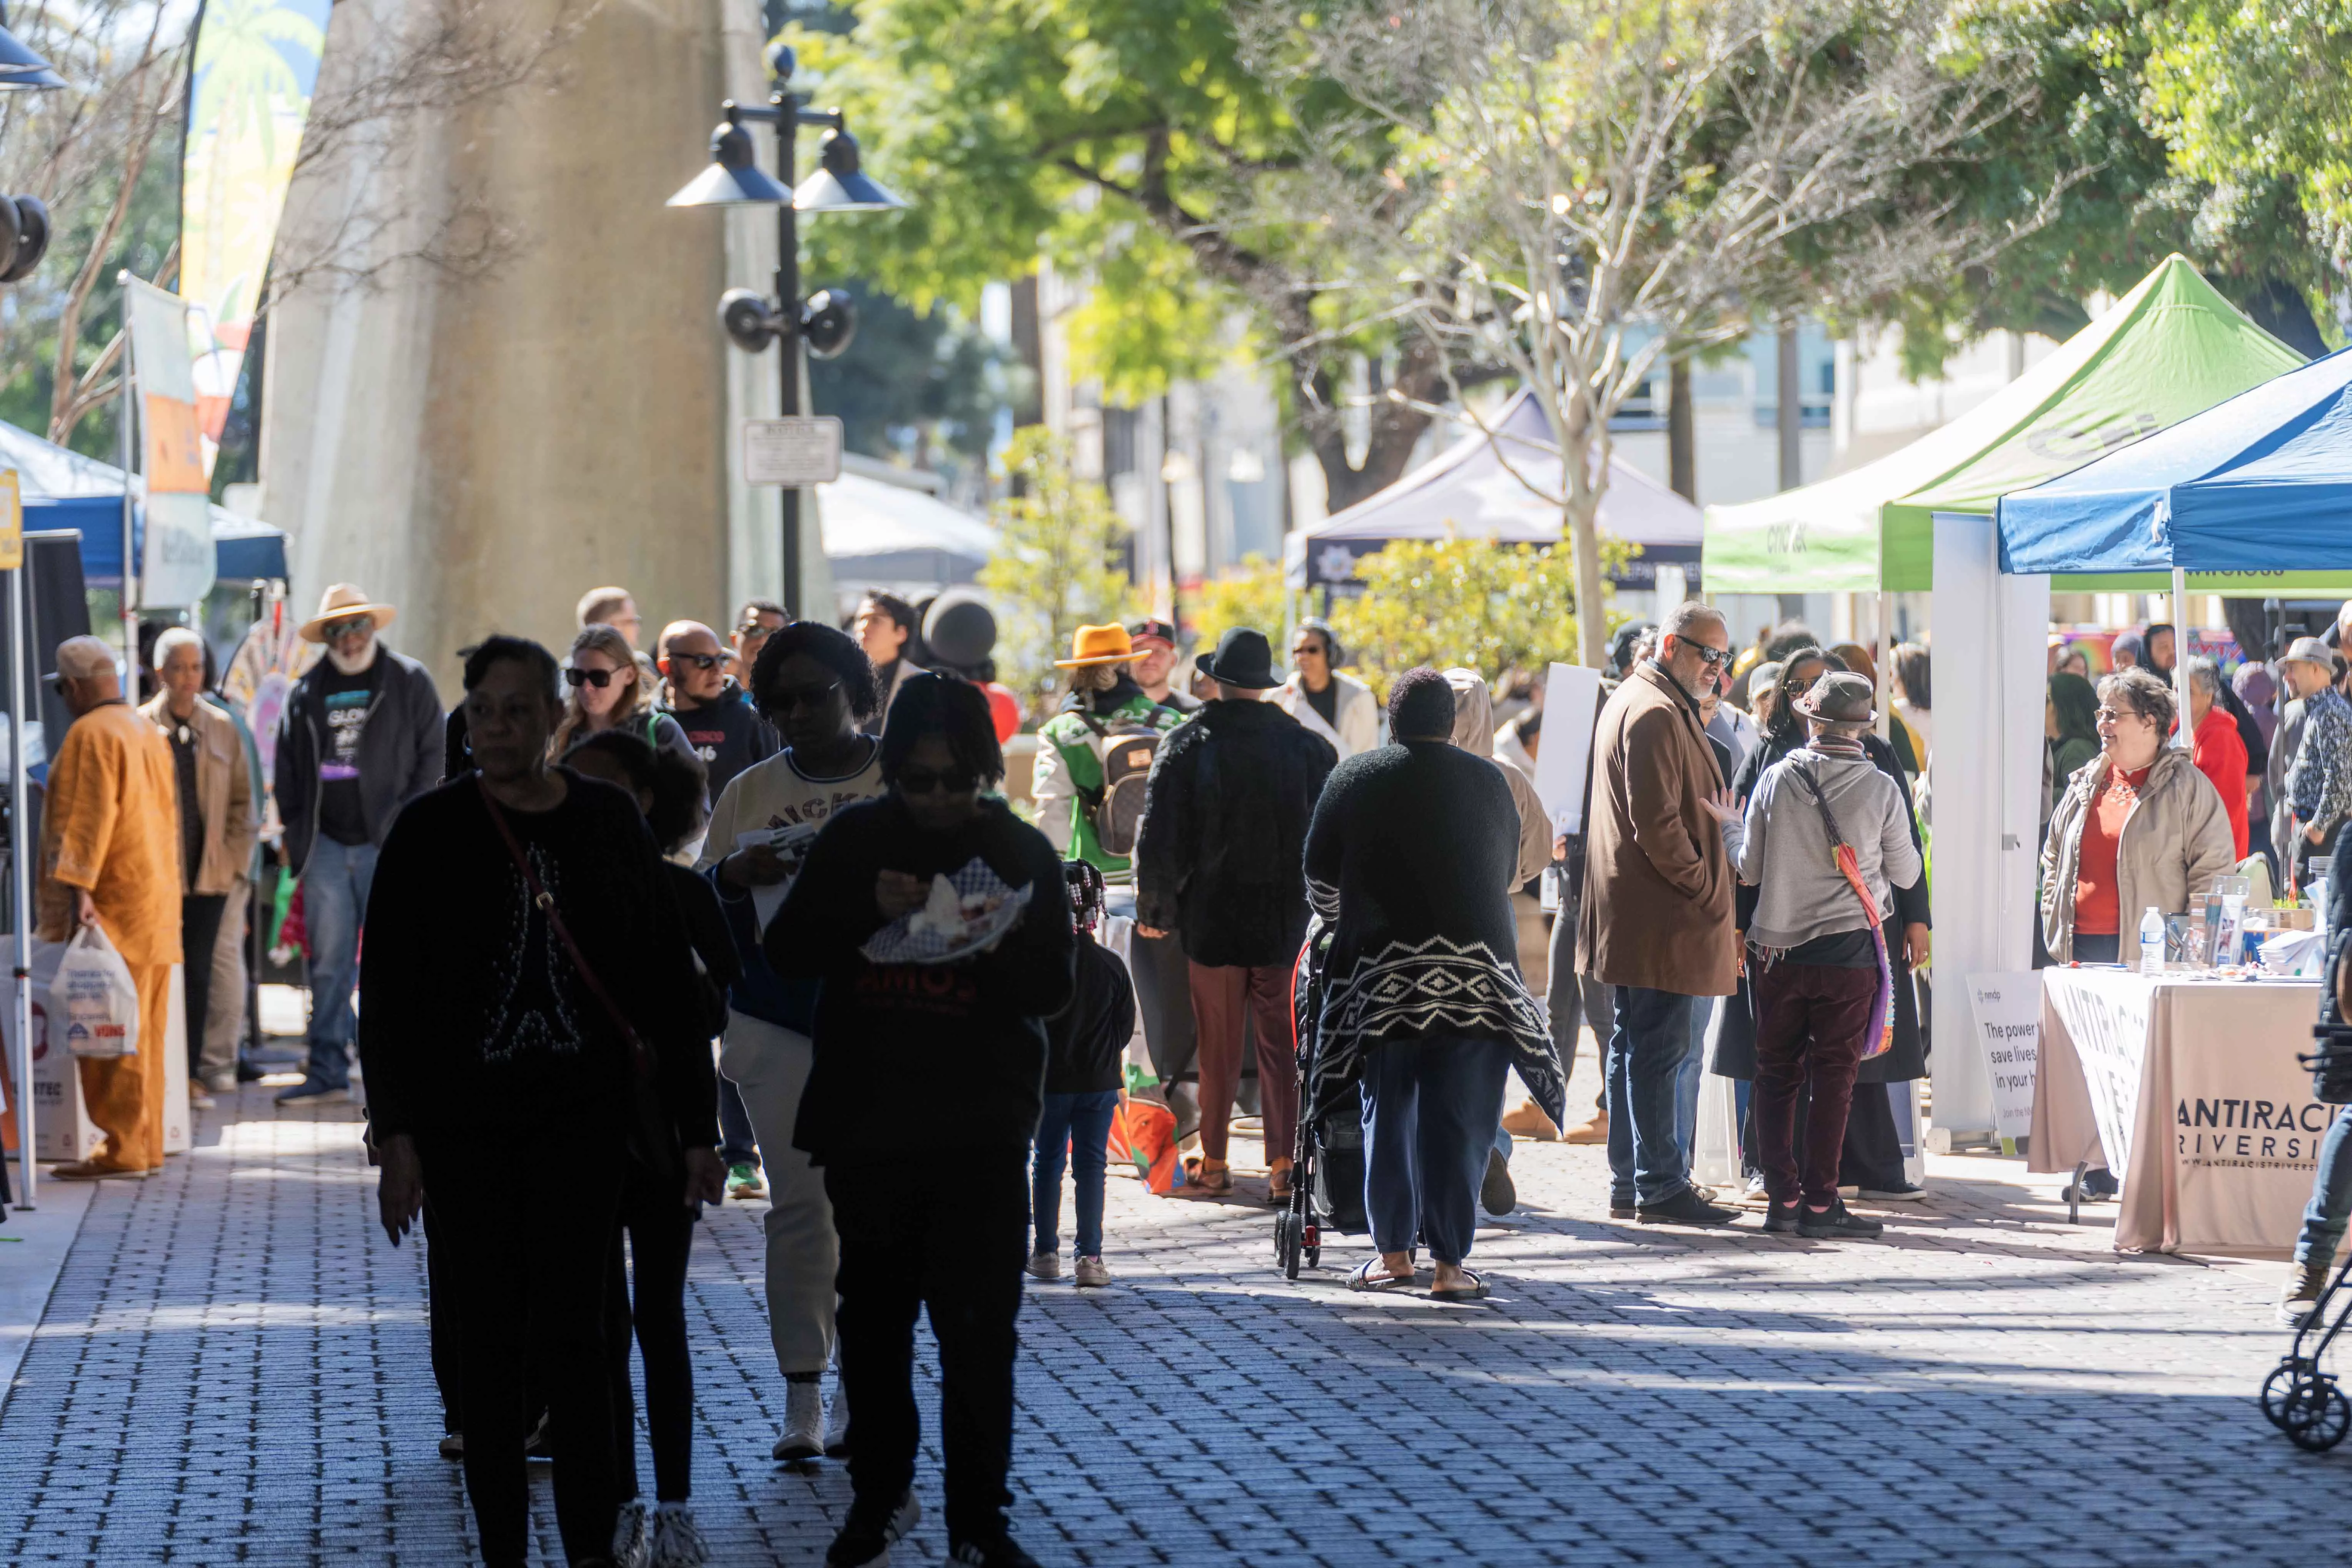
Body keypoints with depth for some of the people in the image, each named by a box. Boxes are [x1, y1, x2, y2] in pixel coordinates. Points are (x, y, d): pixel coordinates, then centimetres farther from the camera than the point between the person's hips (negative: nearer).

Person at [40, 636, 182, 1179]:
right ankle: (145, 1145, 13)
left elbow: (87, 817, -20)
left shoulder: (91, 734, -11)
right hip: (155, 904, 10)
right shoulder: (148, 732, 18)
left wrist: (78, 887, -25)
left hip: (111, 908, -10)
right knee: (143, 1029, 11)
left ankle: (121, 1148, -11)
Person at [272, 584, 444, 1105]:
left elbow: (434, 755, 3)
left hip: (389, 844, -3)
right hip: (326, 844, 3)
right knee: (329, 961, 1)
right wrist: (293, 832, 9)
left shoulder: (409, 682, 4)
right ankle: (327, 1071, 4)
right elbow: (287, 769, 19)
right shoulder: (307, 694, 13)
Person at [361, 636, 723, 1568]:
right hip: (468, 1122, 1)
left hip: (584, 1114, 0)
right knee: (490, 1340, 4)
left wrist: (694, 1130, 5)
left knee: (569, 1332, -9)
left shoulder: (608, 824, 4)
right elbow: (389, 994, 1)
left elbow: (667, 984, 7)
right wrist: (398, 1135, -7)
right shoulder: (430, 833, 2)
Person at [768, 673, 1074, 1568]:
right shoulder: (855, 840, 2)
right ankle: (880, 1496, 26)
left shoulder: (1021, 851, 1)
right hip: (867, 1123, 2)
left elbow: (1053, 988, -1)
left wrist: (994, 946, -22)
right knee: (874, 1320, 12)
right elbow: (787, 953, -2)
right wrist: (867, 912, -18)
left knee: (979, 1331, -4)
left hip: (982, 1131, -2)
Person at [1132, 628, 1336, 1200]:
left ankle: (1214, 1163, 13)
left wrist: (1154, 910, 6)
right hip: (1286, 921, 1)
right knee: (1281, 1045, 4)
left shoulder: (1186, 746, -6)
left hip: (1211, 922, -1)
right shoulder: (1307, 746, -1)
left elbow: (1158, 838, -6)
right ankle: (1284, 1164, -3)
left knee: (1218, 1049, 8)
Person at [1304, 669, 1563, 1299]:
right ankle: (1449, 1263, -2)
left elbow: (1320, 876, 9)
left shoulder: (1355, 778, 5)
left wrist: (1346, 926, 29)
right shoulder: (1489, 781, 9)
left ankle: (1392, 1252, 13)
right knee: (1460, 1122, 0)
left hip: (1382, 970, 0)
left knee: (1387, 1113, 11)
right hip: (1476, 972, 0)